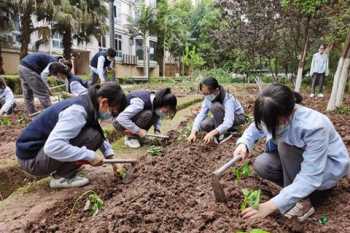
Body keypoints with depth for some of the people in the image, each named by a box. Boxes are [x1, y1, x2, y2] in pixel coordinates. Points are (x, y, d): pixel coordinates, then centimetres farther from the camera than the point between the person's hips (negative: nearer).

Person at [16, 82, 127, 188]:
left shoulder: (87, 104, 1)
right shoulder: (77, 110, -26)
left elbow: (100, 135, 17)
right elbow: (52, 147, -36)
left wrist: (110, 156, 8)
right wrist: (90, 155, -29)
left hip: (43, 148, 9)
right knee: (92, 136, -22)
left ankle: (61, 170, 9)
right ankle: (61, 177, -7)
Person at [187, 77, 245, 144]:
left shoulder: (228, 99, -33)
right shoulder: (208, 99, -15)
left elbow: (228, 122, -44)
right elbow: (201, 115, -21)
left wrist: (212, 133, -55)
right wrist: (193, 132, -36)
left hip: (238, 117, -6)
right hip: (222, 118, 6)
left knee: (215, 106, -34)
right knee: (203, 124, -24)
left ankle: (221, 134, -18)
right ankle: (228, 130, -2)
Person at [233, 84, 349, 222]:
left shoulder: (314, 127, -37)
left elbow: (310, 177, -36)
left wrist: (273, 205, -39)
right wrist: (243, 144, -27)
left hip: (330, 166, -5)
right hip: (300, 161, 6)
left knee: (285, 145, -32)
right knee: (261, 165, -19)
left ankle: (302, 201, -16)